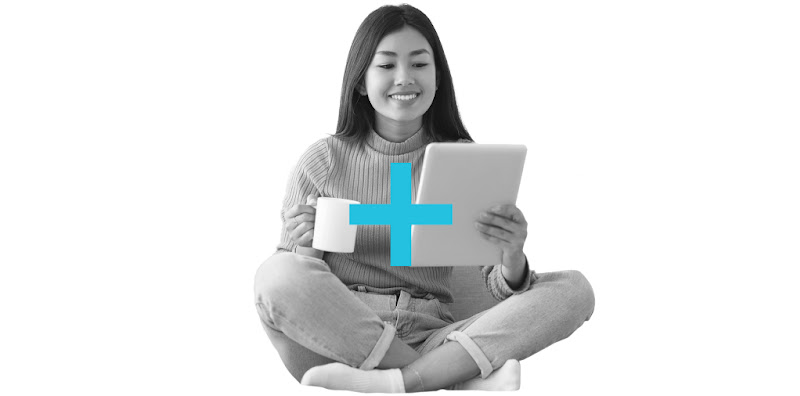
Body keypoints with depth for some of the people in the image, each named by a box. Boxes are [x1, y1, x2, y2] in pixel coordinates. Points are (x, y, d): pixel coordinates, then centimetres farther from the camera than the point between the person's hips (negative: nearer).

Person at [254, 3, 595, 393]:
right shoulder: (322, 162, 5)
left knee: (574, 289, -16)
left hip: (429, 338, 2)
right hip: (337, 339, -1)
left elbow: (502, 289, 4)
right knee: (277, 273, -31)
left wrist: (513, 258, -19)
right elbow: (286, 289, 7)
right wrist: (306, 251, -16)